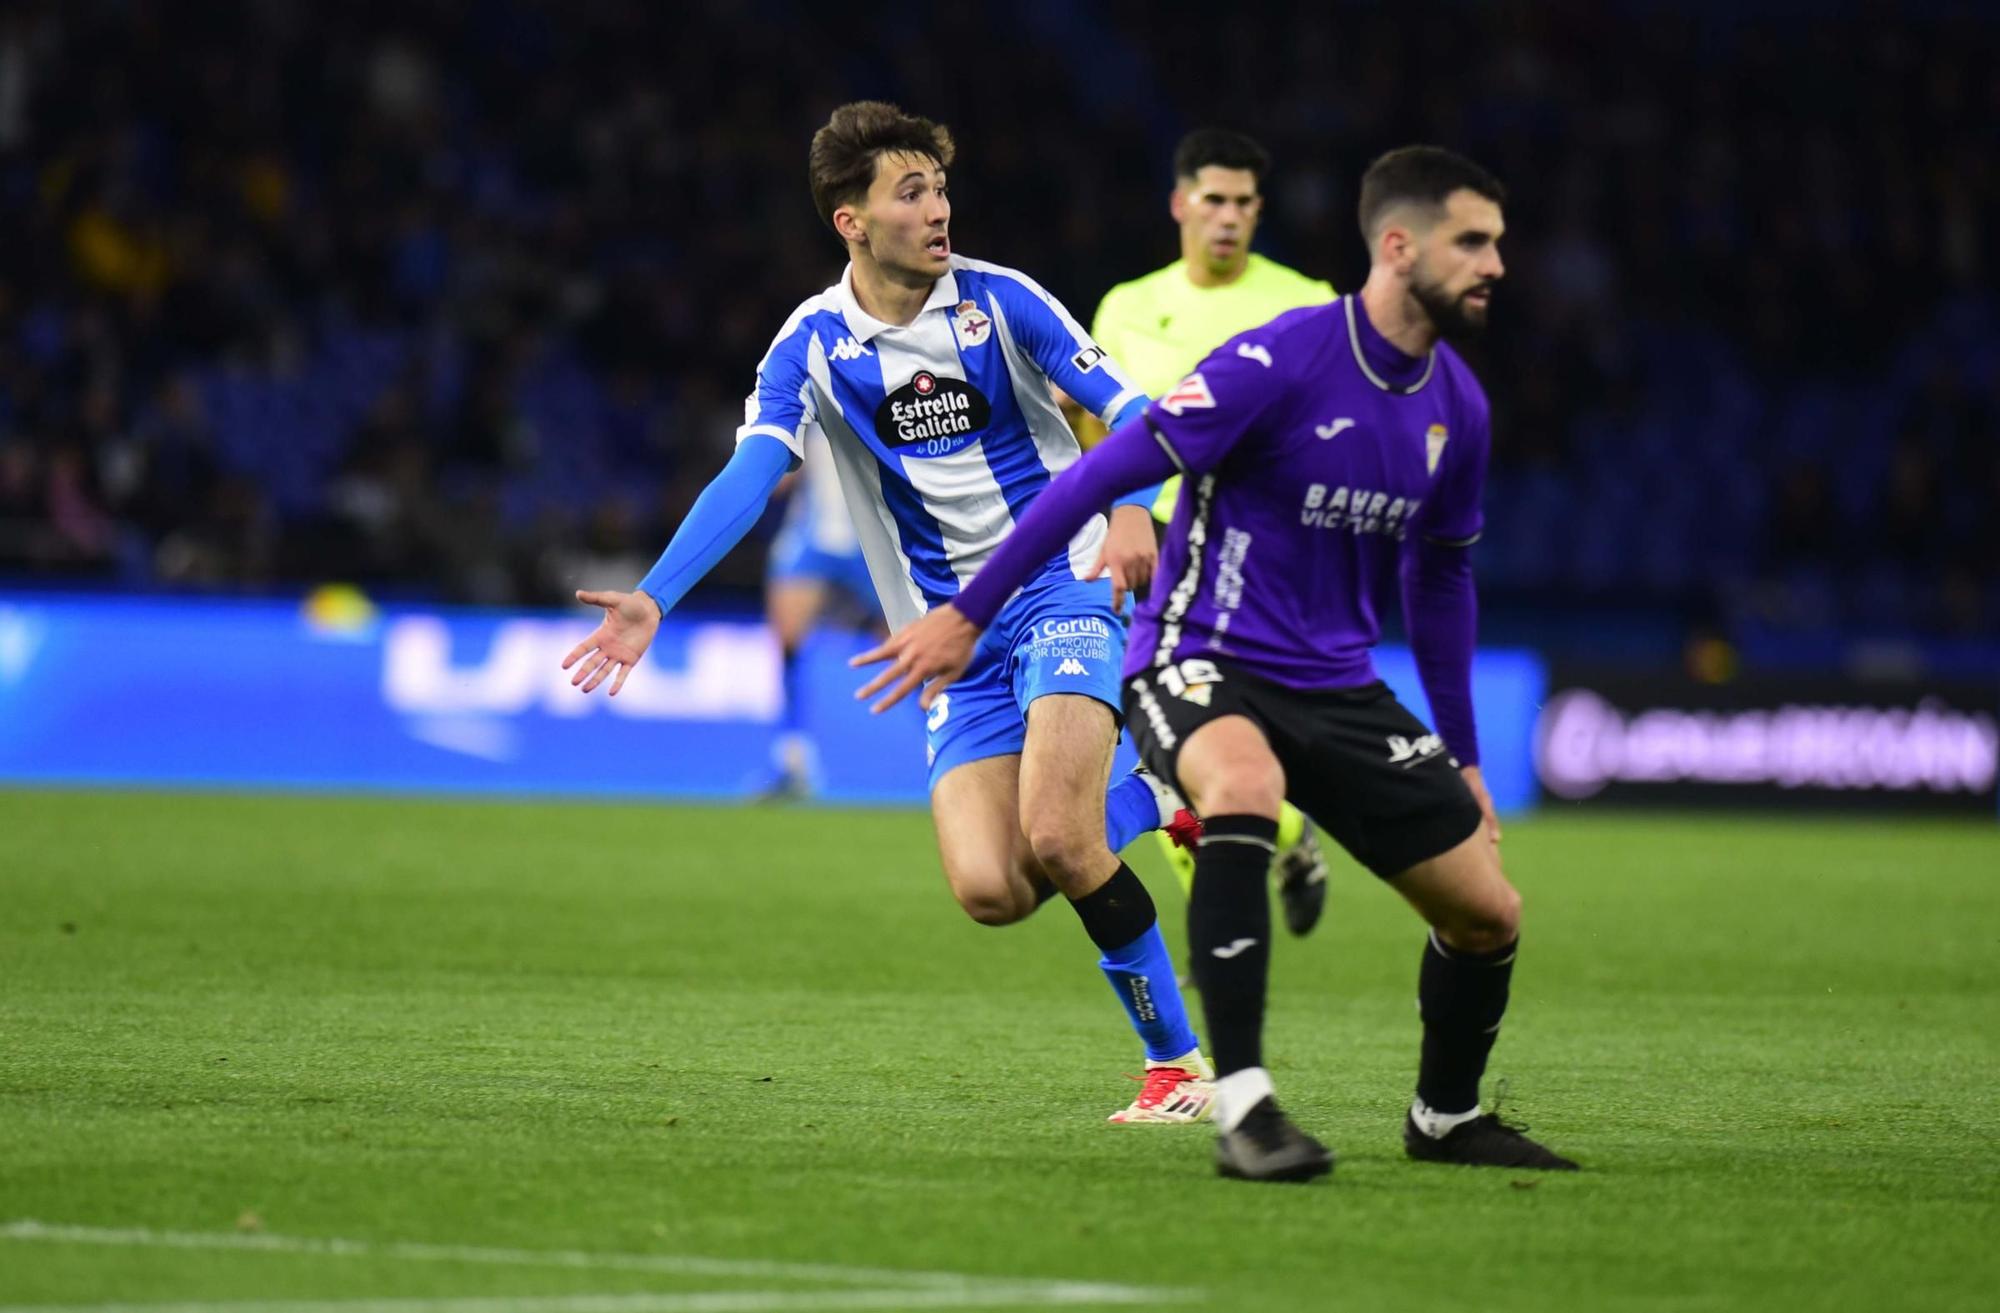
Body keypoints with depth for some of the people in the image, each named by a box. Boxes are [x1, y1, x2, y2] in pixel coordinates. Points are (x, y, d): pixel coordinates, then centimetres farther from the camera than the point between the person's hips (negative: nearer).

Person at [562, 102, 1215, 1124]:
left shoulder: (997, 302, -4)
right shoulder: (813, 346, -2)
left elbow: (1126, 406, -3)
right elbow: (748, 479, -14)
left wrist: (1132, 509, -24)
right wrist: (654, 599, -28)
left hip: (1063, 588, -3)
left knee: (1054, 842, -24)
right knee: (989, 891, -13)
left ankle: (1178, 1060, -7)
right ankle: (1147, 801, 16)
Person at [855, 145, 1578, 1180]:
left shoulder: (1456, 407, 4)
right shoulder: (1280, 361, -19)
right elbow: (1105, 473, -16)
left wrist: (1462, 757, 22)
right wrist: (968, 614, -16)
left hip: (1337, 687, 7)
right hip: (1201, 664, -7)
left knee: (1487, 912, 2)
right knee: (1244, 785, -41)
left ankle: (1445, 1118, 31)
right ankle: (1243, 1108, -39)